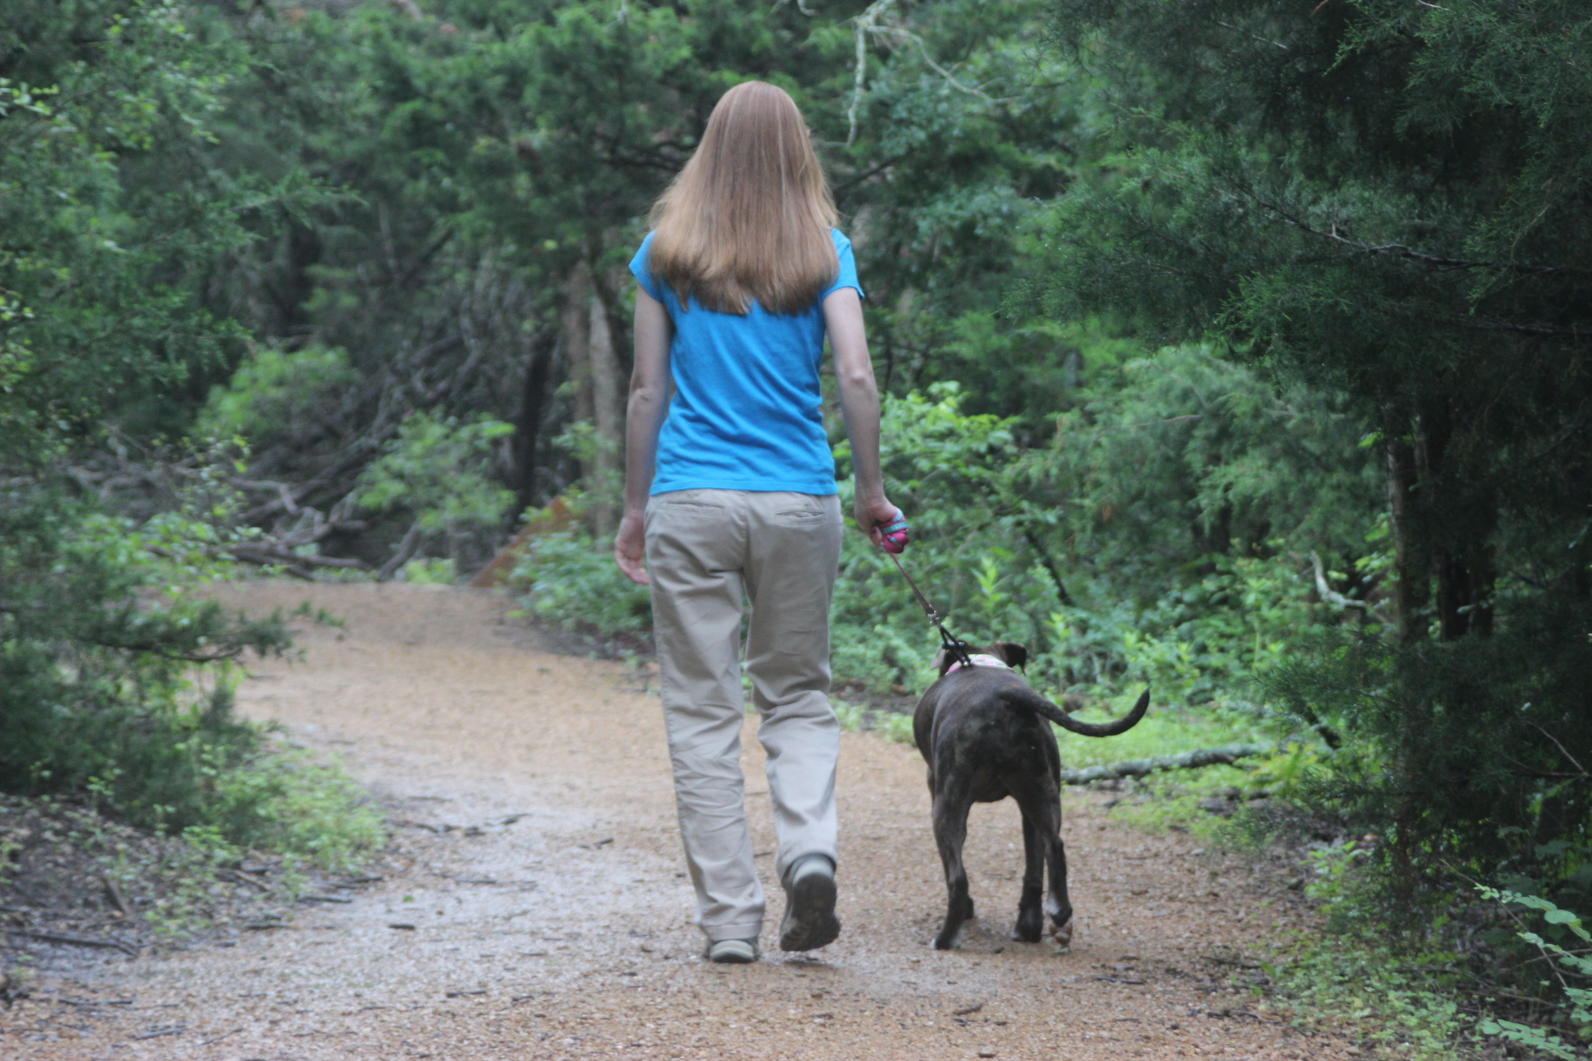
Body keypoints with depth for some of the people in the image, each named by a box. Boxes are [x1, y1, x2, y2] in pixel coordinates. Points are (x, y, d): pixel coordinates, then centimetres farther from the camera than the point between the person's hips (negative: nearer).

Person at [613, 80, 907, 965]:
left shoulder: (666, 250, 4)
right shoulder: (823, 250, 3)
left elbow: (647, 387, 4)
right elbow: (856, 376, -4)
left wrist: (636, 507, 11)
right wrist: (872, 491, 5)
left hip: (691, 501, 0)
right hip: (799, 501, 1)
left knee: (703, 713, 5)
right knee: (798, 696, 15)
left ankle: (730, 918, 3)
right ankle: (809, 847, -10)